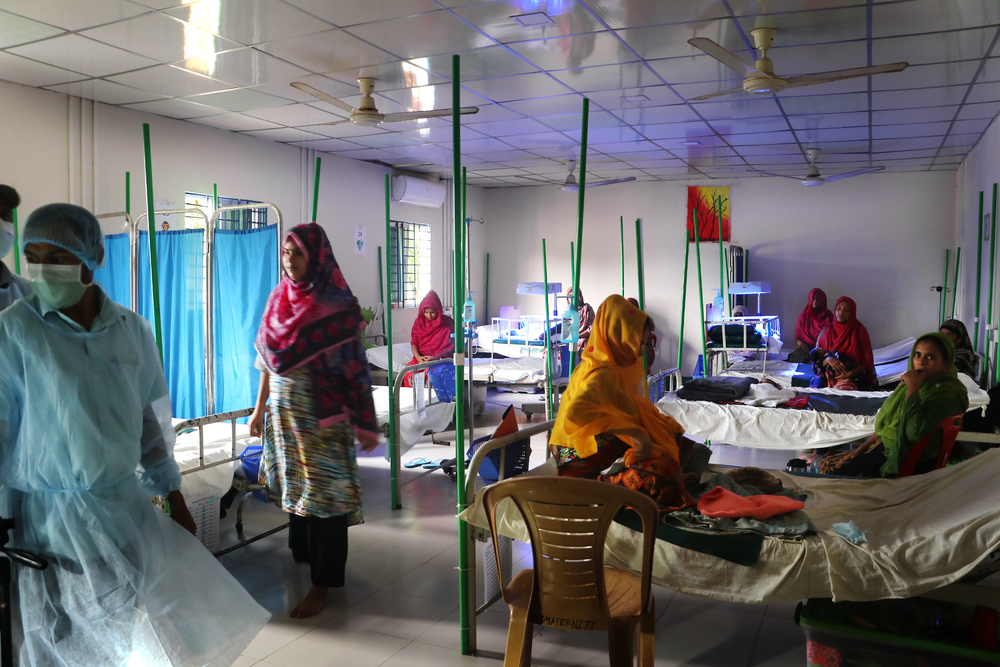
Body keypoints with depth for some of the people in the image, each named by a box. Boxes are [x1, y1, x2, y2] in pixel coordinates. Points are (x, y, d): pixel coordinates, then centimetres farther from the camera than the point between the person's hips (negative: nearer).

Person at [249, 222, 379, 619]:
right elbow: (269, 359, 13)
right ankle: (302, 556, 34)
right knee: (293, 486, 15)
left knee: (323, 492, 0)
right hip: (283, 408, 6)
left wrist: (365, 424, -12)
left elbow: (354, 367, -12)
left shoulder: (337, 304, -11)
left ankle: (323, 584, 10)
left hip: (322, 413, -6)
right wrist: (259, 407, 14)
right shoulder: (280, 297, 7)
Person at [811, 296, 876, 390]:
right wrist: (828, 359, -18)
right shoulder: (826, 332, 8)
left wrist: (850, 373, -15)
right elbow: (817, 360, 5)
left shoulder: (859, 331, 2)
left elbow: (867, 362, 2)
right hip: (828, 374, 2)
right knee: (817, 384, -31)